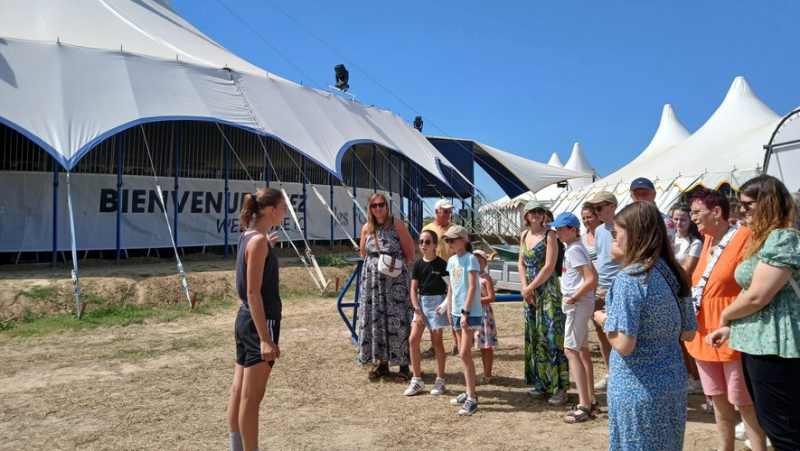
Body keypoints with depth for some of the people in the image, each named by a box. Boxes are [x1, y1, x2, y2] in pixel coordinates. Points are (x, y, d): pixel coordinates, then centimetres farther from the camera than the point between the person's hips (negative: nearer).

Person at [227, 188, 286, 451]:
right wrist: (265, 338, -23)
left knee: (239, 391, 16)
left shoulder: (248, 236, 10)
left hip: (245, 320, 10)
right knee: (251, 397, -1)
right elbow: (253, 293, -22)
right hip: (259, 322, -10)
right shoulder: (258, 240, -17)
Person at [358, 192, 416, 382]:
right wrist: (377, 264, 8)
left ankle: (404, 366, 5)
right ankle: (382, 363, 19)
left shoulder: (396, 223, -6)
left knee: (397, 321, -3)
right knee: (375, 321, 7)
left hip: (395, 280, -4)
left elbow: (410, 252, -3)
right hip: (372, 280, 4)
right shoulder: (367, 228, 5)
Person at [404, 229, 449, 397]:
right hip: (421, 302, 4)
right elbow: (413, 289, 4)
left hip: (437, 302, -4)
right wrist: (417, 310, -5)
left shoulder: (441, 264, -8)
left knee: (436, 341, 4)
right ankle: (417, 380, 10)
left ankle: (440, 380, 17)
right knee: (413, 339, -2)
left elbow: (449, 287, -6)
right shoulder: (418, 264, 3)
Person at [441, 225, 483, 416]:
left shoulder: (470, 259, -10)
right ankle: (469, 392, 22)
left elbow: (472, 287, -15)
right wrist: (449, 311, 13)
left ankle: (472, 399, -5)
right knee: (464, 354, 12)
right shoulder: (452, 260, 12)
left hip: (470, 312, -8)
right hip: (457, 311, 8)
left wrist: (466, 312, -19)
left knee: (465, 353, -10)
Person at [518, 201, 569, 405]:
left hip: (548, 290, -7)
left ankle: (560, 387, -3)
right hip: (530, 291, 7)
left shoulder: (549, 235, -10)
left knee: (552, 336, -8)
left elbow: (549, 267, -15)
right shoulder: (524, 235, 10)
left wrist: (530, 288, -12)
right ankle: (541, 383, 22)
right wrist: (525, 288, -1)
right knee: (534, 336, 11)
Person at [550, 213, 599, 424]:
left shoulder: (573, 250, -17)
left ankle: (584, 406, -9)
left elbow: (591, 279, -25)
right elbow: (594, 277, 18)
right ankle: (590, 402, 21)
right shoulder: (578, 248, 13)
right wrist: (577, 297, 13)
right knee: (582, 350, 14)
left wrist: (573, 297, -17)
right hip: (582, 303, 10)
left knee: (571, 350, -9)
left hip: (578, 304, -10)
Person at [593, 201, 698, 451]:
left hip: (637, 390, -7)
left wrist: (604, 320, -6)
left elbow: (624, 345, -23)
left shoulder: (629, 278, -20)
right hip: (673, 386, 7)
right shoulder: (674, 273, 3)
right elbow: (688, 333, 10)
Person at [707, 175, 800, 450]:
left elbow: (757, 297, -21)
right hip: (757, 342, 10)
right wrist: (730, 327, 8)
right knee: (768, 422, 19)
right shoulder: (762, 239, 16)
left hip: (774, 345, -10)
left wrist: (725, 315, -3)